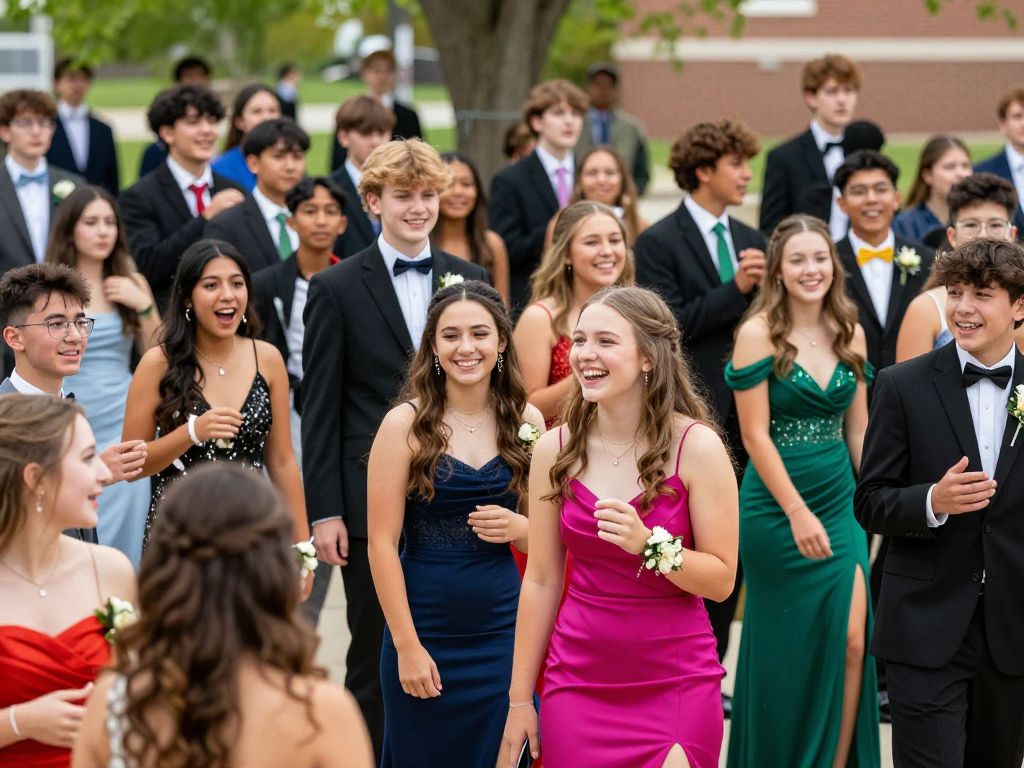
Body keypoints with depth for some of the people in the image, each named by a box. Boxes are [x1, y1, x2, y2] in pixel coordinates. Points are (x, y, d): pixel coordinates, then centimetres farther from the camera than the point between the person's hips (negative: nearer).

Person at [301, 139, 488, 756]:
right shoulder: (336, 288, -1)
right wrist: (324, 512, -7)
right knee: (375, 658, 5)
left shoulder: (471, 279, 8)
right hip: (373, 502, -3)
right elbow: (320, 409, -2)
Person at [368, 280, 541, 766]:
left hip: (505, 633, 3)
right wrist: (406, 645, -11)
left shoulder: (526, 421, 3)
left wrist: (521, 528, -10)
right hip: (426, 633, -2)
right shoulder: (405, 424, -7)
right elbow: (382, 543, -8)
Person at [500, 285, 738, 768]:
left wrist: (648, 543, -23)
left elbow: (721, 579, -6)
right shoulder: (555, 449, 0)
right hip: (579, 681, 2)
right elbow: (541, 581, 5)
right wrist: (519, 699, 6)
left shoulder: (696, 446, -8)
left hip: (675, 683, -2)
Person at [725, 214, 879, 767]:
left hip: (841, 505, 4)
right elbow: (755, 435, -13)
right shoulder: (758, 333, -10)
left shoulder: (850, 333, 6)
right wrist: (798, 512, -17)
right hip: (777, 508, -4)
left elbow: (857, 429, 11)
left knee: (851, 645, -4)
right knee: (785, 651, 6)